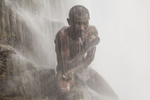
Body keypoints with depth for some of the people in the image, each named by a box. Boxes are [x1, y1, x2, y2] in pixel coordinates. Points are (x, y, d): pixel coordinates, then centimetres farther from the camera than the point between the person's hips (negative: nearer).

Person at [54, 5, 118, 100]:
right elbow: (66, 66, -32)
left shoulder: (92, 31, -18)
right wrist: (86, 48, -41)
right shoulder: (62, 35, -31)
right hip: (65, 69, -3)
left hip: (83, 68, 4)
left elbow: (90, 58, -10)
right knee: (65, 90, -39)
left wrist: (73, 69, -26)